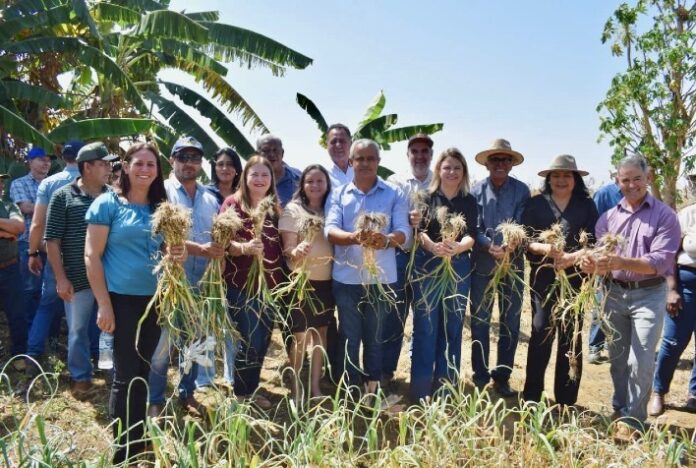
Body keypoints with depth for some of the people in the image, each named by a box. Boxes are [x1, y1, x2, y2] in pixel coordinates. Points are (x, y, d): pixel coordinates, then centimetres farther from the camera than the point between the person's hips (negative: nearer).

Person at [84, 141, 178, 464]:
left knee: (143, 371, 15)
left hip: (154, 300, 5)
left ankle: (138, 440, 30)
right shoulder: (107, 203, -7)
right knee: (125, 374, 0)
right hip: (122, 300, -5)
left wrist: (177, 254, -7)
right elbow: (91, 256, -10)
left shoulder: (161, 207, 8)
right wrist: (104, 304, -15)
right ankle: (122, 449, 14)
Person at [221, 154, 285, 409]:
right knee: (249, 342, -3)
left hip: (270, 284, 6)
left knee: (263, 341, 12)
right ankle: (240, 394, 14)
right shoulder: (232, 203, -4)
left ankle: (252, 390, 27)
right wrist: (245, 248, -30)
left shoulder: (275, 208, 12)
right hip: (240, 285, -5)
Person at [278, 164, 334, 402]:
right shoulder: (292, 209, -5)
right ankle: (295, 385, 16)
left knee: (320, 332, 11)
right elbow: (287, 248, -9)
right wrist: (296, 251, -30)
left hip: (326, 280, 4)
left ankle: (315, 384, 22)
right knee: (300, 335, 1)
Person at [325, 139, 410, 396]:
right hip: (347, 277, 0)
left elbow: (404, 231, -6)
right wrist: (354, 237, -29)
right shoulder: (338, 194, 5)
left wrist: (387, 239, -29)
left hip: (381, 277, 0)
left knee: (375, 337, 12)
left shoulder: (394, 194, 3)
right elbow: (330, 230, -8)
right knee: (349, 337, 9)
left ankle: (373, 388, 25)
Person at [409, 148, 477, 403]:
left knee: (452, 327, 8)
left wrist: (457, 247, -26)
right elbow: (419, 230, -9)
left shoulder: (469, 201, 7)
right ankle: (420, 389, 9)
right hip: (427, 267, -2)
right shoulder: (426, 197, 1)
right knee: (425, 327, -1)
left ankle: (446, 386, 20)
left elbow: (472, 234, -4)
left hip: (459, 269, 3)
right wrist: (434, 247, -29)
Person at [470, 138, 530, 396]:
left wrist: (512, 244, -27)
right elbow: (473, 228, -6)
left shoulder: (521, 190, 0)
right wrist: (490, 245, -23)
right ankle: (480, 376, 20)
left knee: (510, 324, 9)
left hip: (513, 264, 1)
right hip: (482, 265, 0)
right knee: (479, 322, 7)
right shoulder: (476, 190, 0)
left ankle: (502, 377, 23)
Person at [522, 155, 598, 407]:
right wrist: (546, 248, -20)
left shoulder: (587, 205, 7)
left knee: (571, 337, 6)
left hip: (576, 279, 1)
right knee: (540, 335, -3)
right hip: (543, 278, -1)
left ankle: (566, 401, 16)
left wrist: (572, 258, -19)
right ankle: (531, 396, 8)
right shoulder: (536, 204, 5)